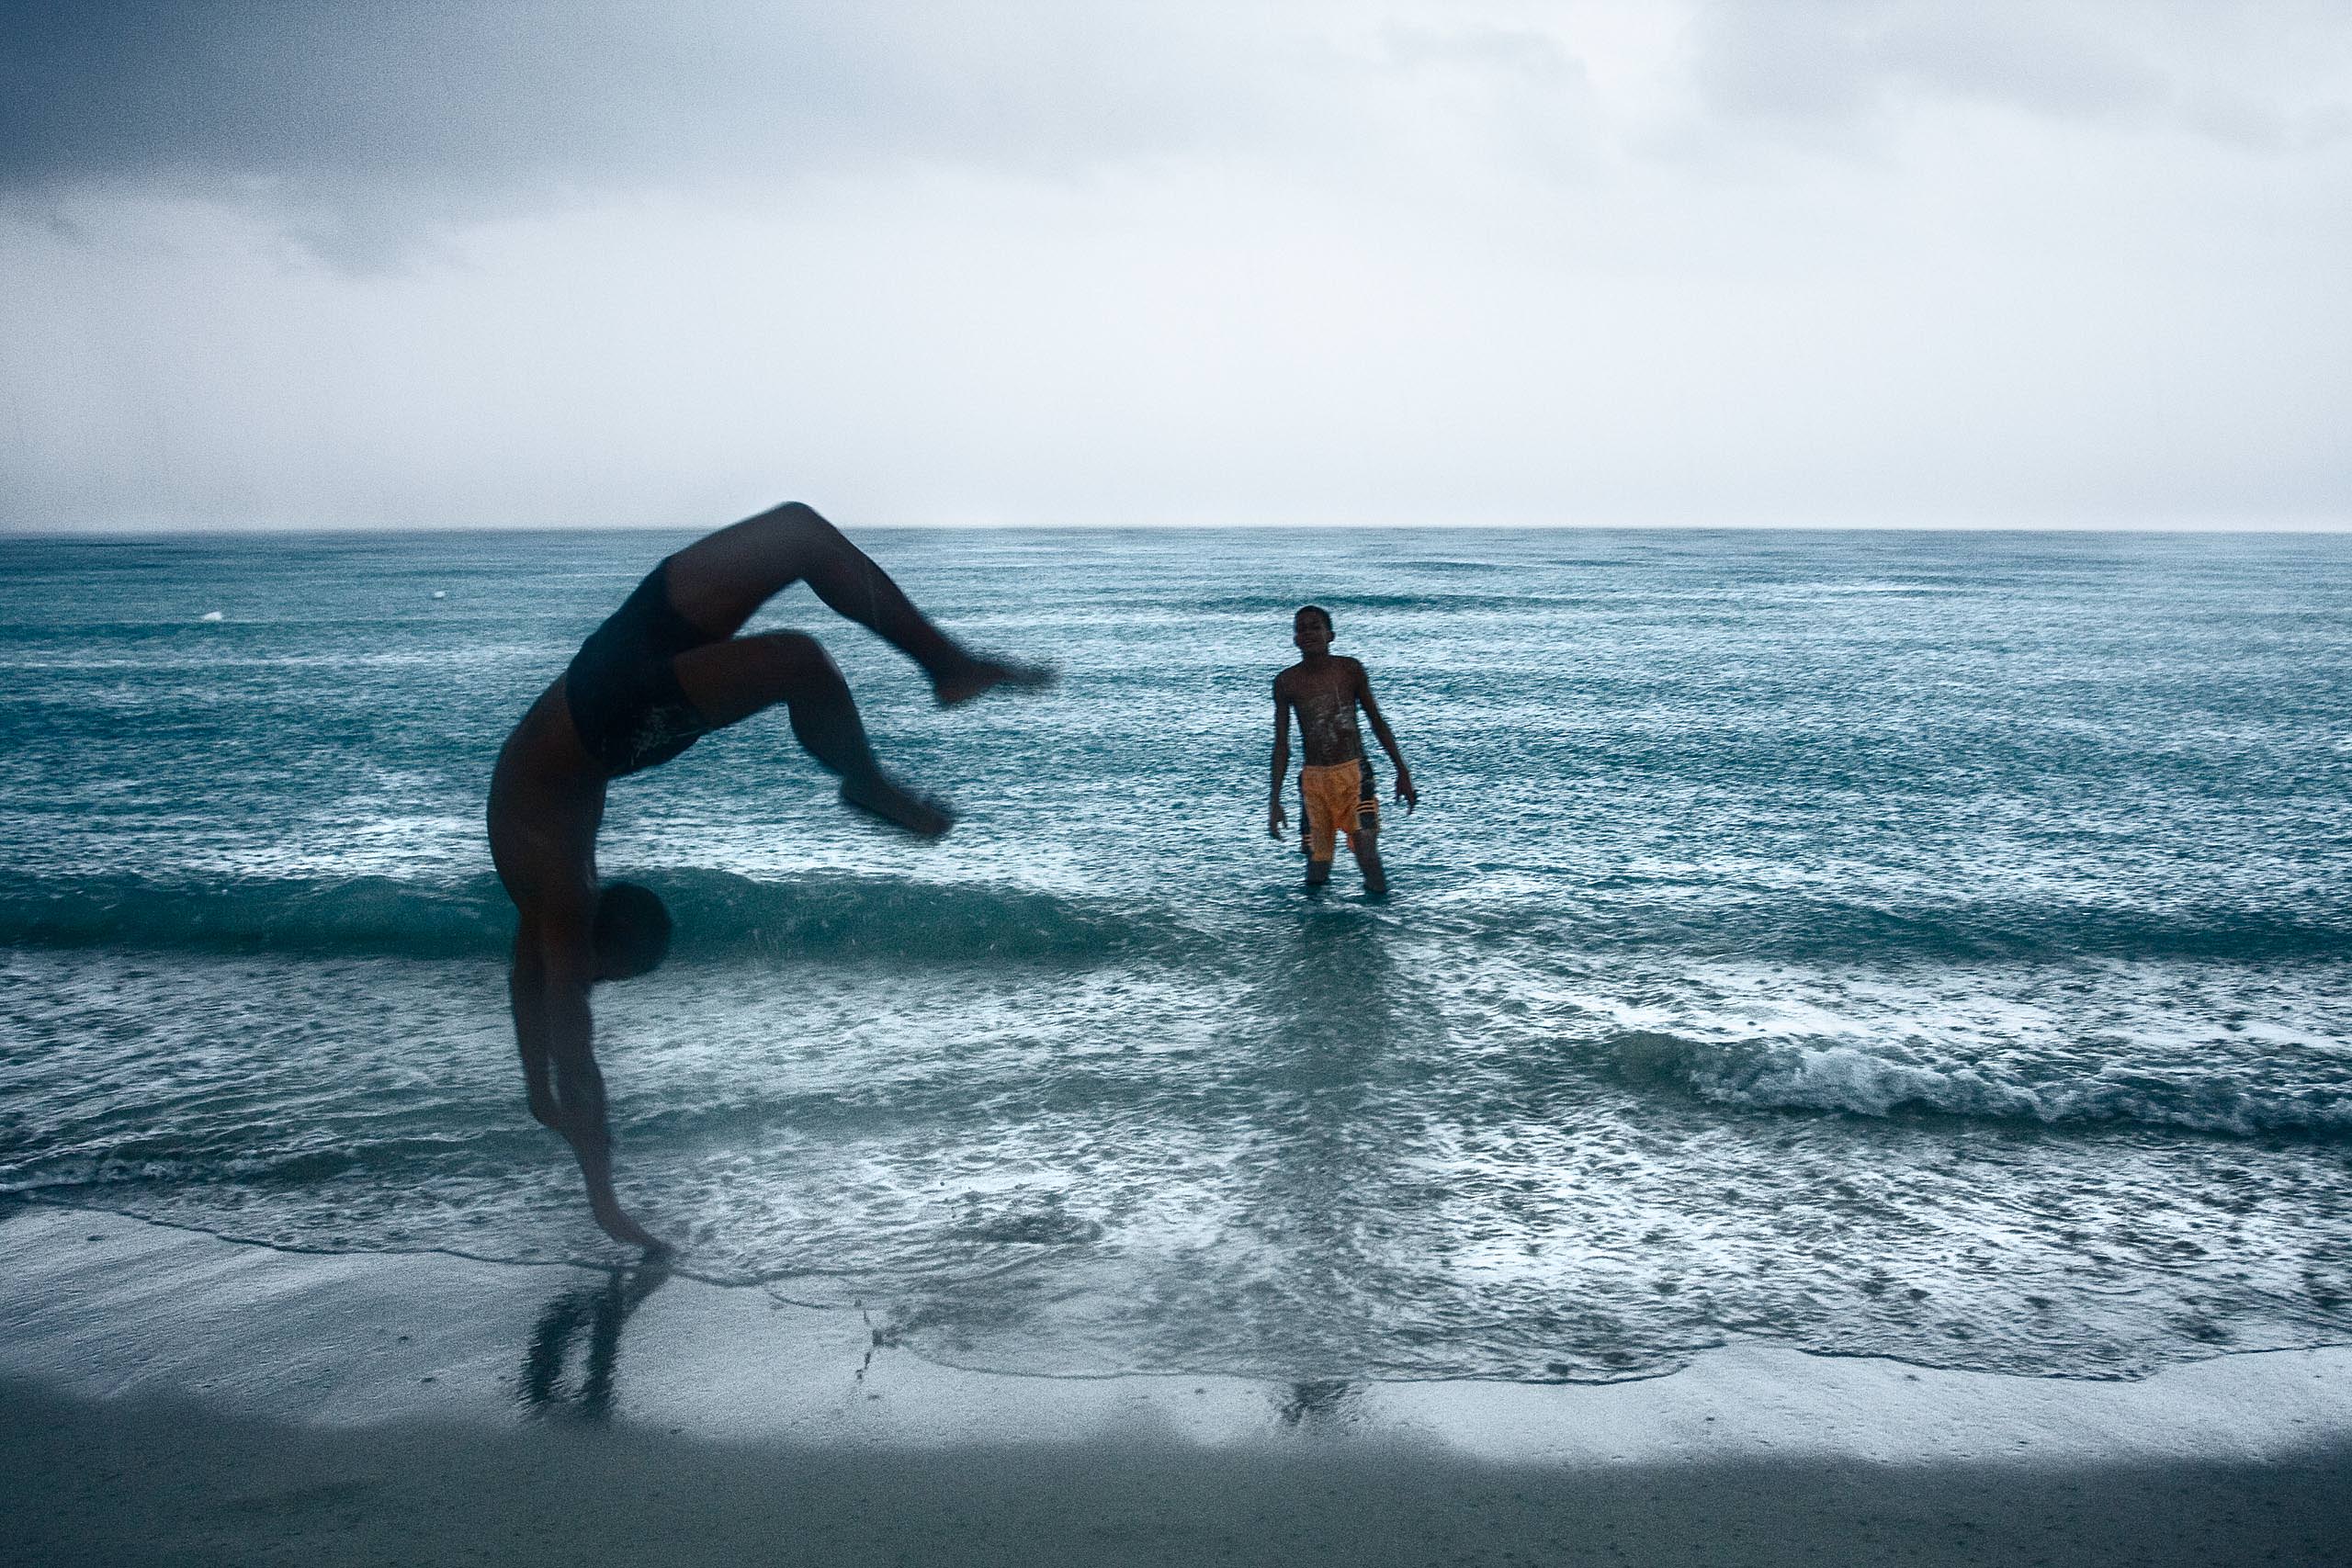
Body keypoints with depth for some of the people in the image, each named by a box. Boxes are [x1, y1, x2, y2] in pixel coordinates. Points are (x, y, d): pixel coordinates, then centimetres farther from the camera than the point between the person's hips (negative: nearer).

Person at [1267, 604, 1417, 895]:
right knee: (1316, 870, 2)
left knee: (1368, 856, -14)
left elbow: (1377, 722, 9)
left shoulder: (1350, 669, 1)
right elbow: (1281, 744, 5)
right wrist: (1275, 800, 1)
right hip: (1313, 779, 1)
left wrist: (1403, 772, 7)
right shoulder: (1286, 682, 1)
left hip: (1354, 773, -1)